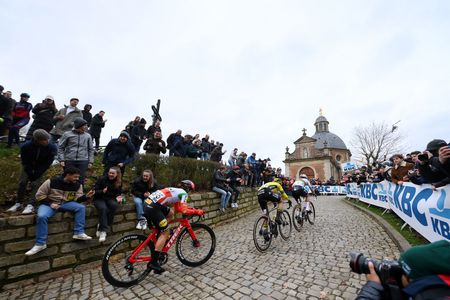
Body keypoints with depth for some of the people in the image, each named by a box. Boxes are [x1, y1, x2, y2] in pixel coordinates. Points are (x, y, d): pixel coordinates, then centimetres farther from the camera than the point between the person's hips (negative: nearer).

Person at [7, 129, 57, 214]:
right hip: (28, 167, 2)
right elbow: (25, 162, -13)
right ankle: (19, 203, 16)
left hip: (41, 167, -2)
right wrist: (30, 175, -14)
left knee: (36, 184, -11)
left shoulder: (51, 147, -29)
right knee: (22, 182, -1)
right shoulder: (25, 146, -25)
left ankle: (30, 205, -9)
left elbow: (47, 163, -19)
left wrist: (37, 174, -19)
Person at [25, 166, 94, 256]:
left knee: (81, 207, -23)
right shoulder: (51, 182, -15)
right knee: (41, 216, -33)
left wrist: (86, 196, -24)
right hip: (49, 203, -2)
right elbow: (39, 195, -6)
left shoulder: (77, 185, -4)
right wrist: (50, 203, -18)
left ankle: (79, 233, -19)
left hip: (66, 203, 2)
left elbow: (77, 199, -3)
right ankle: (40, 244, -16)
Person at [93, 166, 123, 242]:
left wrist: (118, 197, -14)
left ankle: (101, 226, -18)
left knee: (114, 205, -32)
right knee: (103, 208, -35)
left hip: (110, 199, 2)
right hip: (99, 199, -2)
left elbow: (119, 193, 9)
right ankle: (103, 230, -28)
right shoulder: (102, 179, -10)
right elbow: (94, 191, -8)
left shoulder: (119, 182, 0)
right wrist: (102, 191, -29)